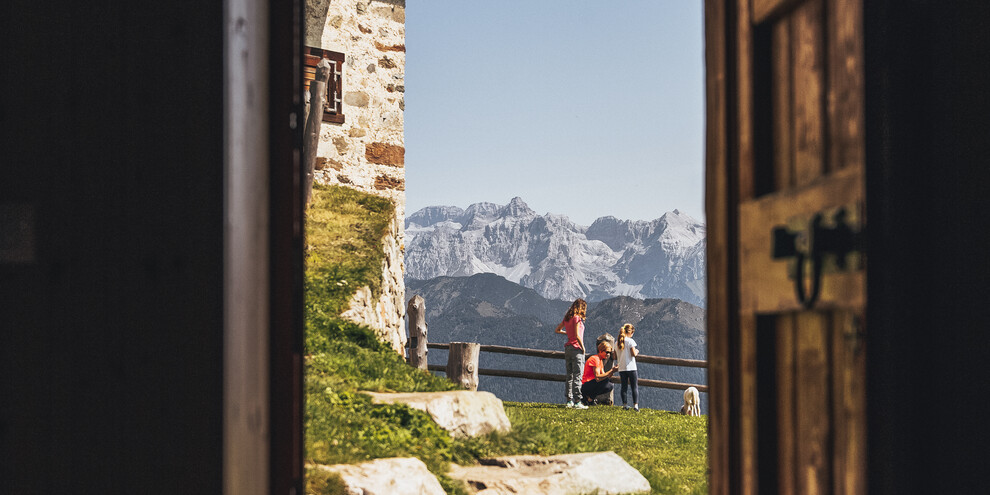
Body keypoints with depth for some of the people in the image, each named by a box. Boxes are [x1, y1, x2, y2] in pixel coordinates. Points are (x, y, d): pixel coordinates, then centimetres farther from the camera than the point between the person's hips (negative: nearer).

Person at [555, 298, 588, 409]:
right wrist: (583, 347, -10)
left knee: (569, 376, 12)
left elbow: (557, 330, 20)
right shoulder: (577, 318, -13)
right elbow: (577, 335, -20)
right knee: (577, 376, -6)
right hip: (576, 349, -8)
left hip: (568, 348, 8)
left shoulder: (567, 318, 10)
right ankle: (577, 402, -8)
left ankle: (569, 400, 13)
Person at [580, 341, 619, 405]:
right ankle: (588, 397, -13)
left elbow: (604, 376, 10)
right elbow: (597, 378, -25)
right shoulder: (595, 359, -14)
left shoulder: (601, 361, 18)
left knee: (609, 386, 7)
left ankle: (588, 396, 4)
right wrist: (611, 371, -23)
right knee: (605, 381, -24)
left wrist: (612, 371, -6)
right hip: (585, 387, -10)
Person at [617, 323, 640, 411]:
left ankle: (624, 405, 9)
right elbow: (634, 354, -14)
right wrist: (636, 351, 7)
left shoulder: (617, 343, 8)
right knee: (635, 387, -1)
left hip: (621, 368, 5)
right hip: (631, 368, -5)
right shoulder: (630, 341, -10)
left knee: (624, 387, 10)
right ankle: (636, 405, -10)